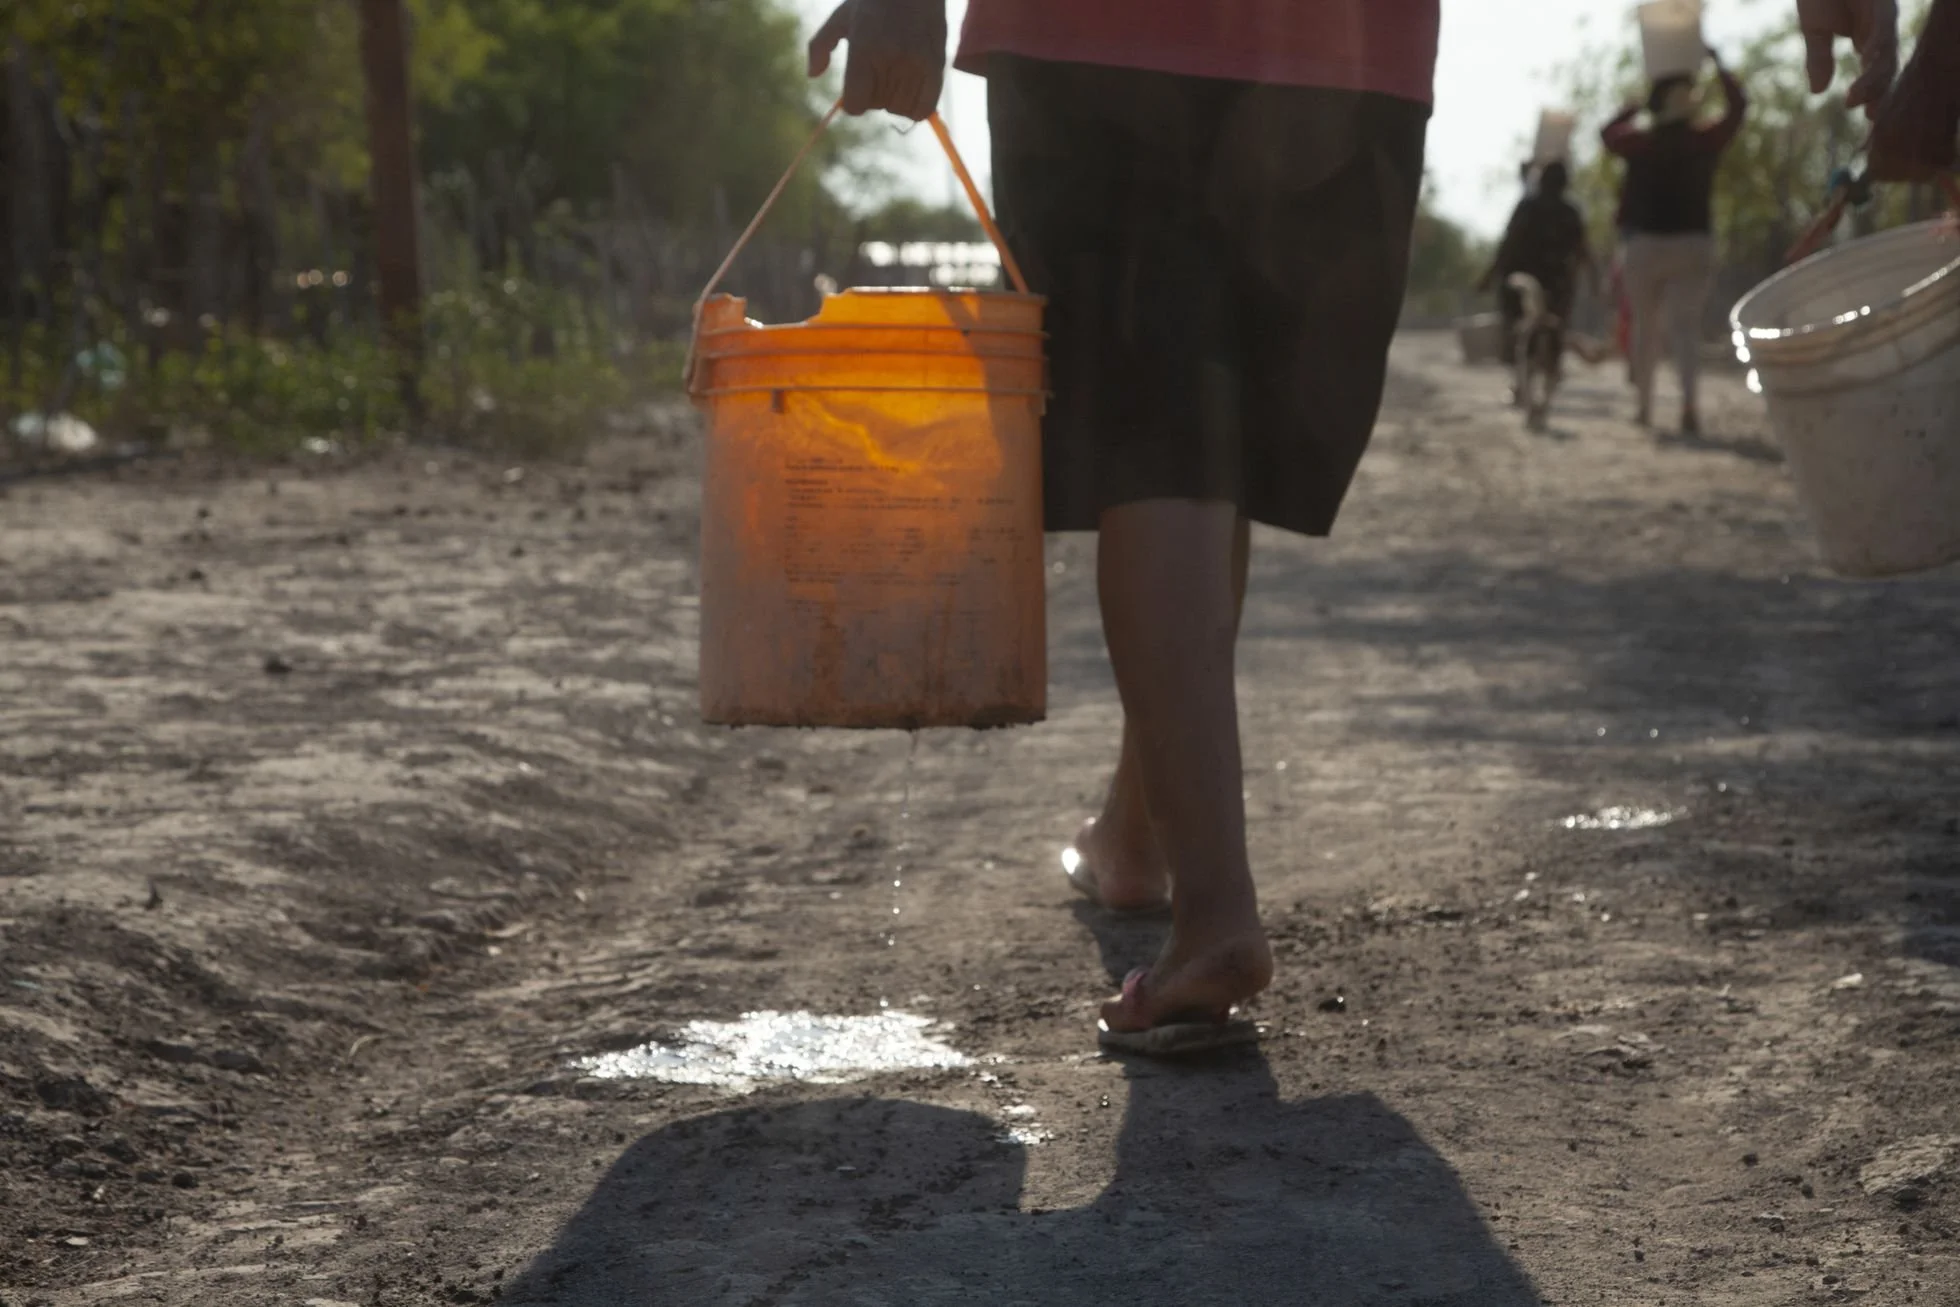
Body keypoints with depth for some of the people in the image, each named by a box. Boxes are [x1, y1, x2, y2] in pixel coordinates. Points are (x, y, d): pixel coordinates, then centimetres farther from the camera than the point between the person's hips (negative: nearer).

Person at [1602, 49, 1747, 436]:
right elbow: (1738, 107, 12)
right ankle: (1689, 402, -26)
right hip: (1694, 244, 0)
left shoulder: (1640, 143, -2)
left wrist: (1634, 107, 29)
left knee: (1645, 325, 14)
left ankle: (1645, 407, 17)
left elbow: (1608, 133, 19)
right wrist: (1720, 66, 21)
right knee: (1686, 325, -5)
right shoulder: (1705, 141, -2)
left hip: (1646, 244, 0)